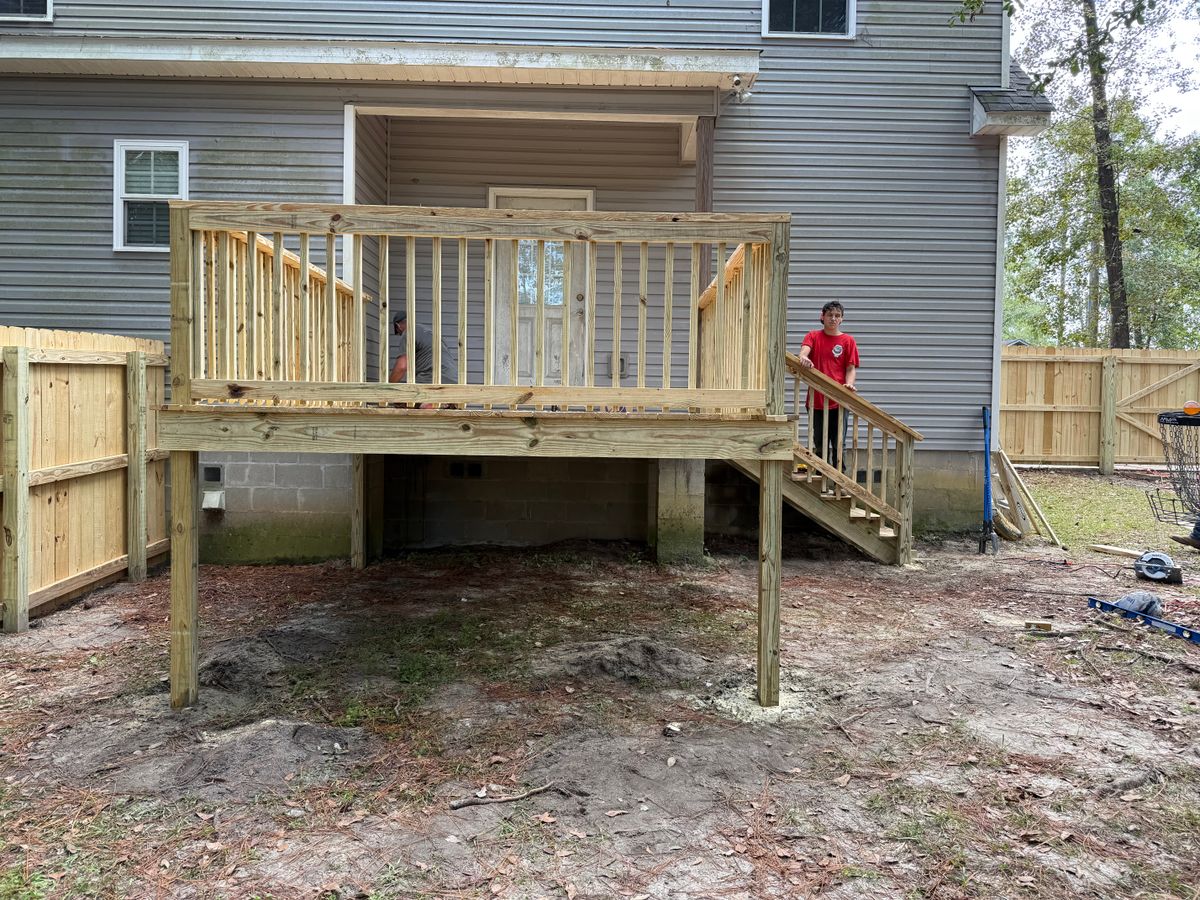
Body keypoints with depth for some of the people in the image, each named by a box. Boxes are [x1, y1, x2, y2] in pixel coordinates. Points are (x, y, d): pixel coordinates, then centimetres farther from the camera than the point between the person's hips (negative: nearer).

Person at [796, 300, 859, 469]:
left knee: (838, 445, 0)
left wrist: (849, 384, -19)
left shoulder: (847, 341, 6)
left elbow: (851, 368, 3)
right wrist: (803, 358, -38)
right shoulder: (813, 336, 8)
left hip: (838, 402, -1)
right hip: (816, 400, 1)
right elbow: (804, 350, -13)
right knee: (818, 445, 7)